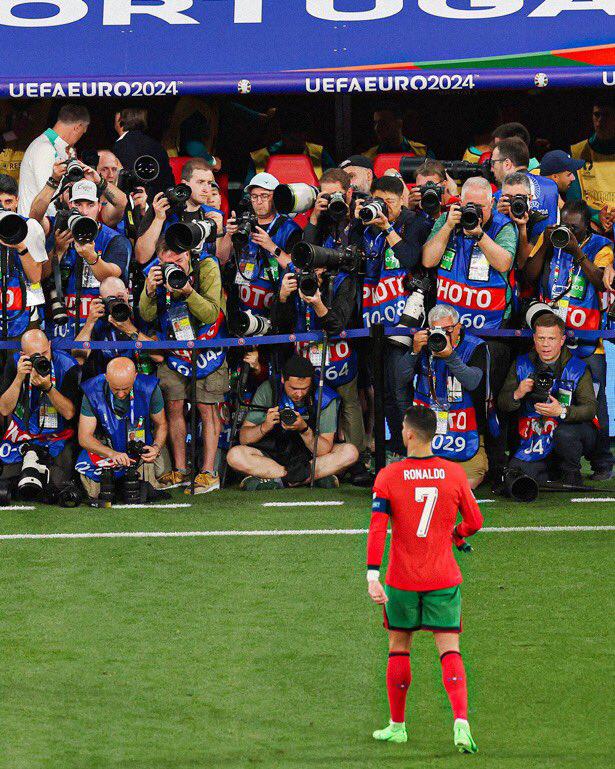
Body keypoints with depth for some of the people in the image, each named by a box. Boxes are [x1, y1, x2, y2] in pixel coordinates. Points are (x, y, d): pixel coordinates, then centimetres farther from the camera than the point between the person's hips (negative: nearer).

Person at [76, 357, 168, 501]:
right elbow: (84, 437, -18)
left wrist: (156, 447, -21)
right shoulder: (93, 392, -20)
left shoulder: (149, 388, -17)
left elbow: (161, 424, 0)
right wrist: (113, 454, -34)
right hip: (106, 449, 0)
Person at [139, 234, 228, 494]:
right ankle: (180, 470, 10)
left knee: (207, 408, -4)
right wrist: (149, 290, -26)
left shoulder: (206, 268, -17)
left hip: (206, 347, -4)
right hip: (173, 349, 4)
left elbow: (211, 314, -22)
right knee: (174, 406, 1)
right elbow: (147, 317, -7)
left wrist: (188, 292, -37)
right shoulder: (156, 272, -6)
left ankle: (208, 472, -1)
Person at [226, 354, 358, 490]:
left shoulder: (325, 398, -15)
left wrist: (304, 429, -34)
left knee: (350, 452, -25)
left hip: (309, 457, 0)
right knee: (235, 456, -28)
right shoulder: (267, 391, -14)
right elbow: (243, 438, -12)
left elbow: (325, 450, -17)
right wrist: (265, 427, -32)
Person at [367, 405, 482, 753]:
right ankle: (461, 721, -21)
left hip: (402, 581, -1)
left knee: (399, 649, 15)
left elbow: (377, 528, -14)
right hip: (444, 580, 1)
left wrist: (373, 575, -17)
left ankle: (397, 725, 25)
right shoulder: (455, 473, -2)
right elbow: (475, 521, 6)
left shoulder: (388, 477, -7)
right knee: (450, 650, -2)